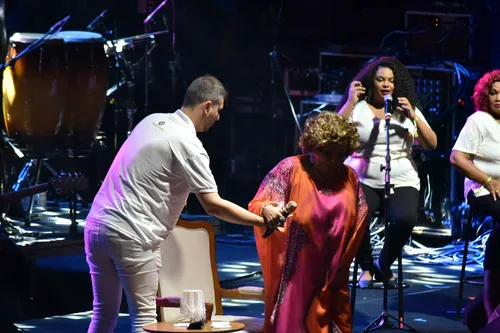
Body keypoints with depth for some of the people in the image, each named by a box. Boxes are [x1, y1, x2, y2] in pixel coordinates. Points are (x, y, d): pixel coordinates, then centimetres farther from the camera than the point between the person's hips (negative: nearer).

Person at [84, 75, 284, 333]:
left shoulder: (153, 120, 12)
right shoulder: (188, 144, -11)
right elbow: (213, 205, -14)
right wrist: (262, 221, -7)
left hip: (96, 223, 8)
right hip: (131, 236, -8)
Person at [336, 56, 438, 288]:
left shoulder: (408, 109, 12)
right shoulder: (358, 108, 4)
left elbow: (432, 144, 4)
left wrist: (413, 116, -9)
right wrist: (350, 102, -14)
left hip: (401, 181, 2)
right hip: (364, 181, -2)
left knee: (405, 218, -31)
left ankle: (384, 266, -1)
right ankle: (366, 267, -3)